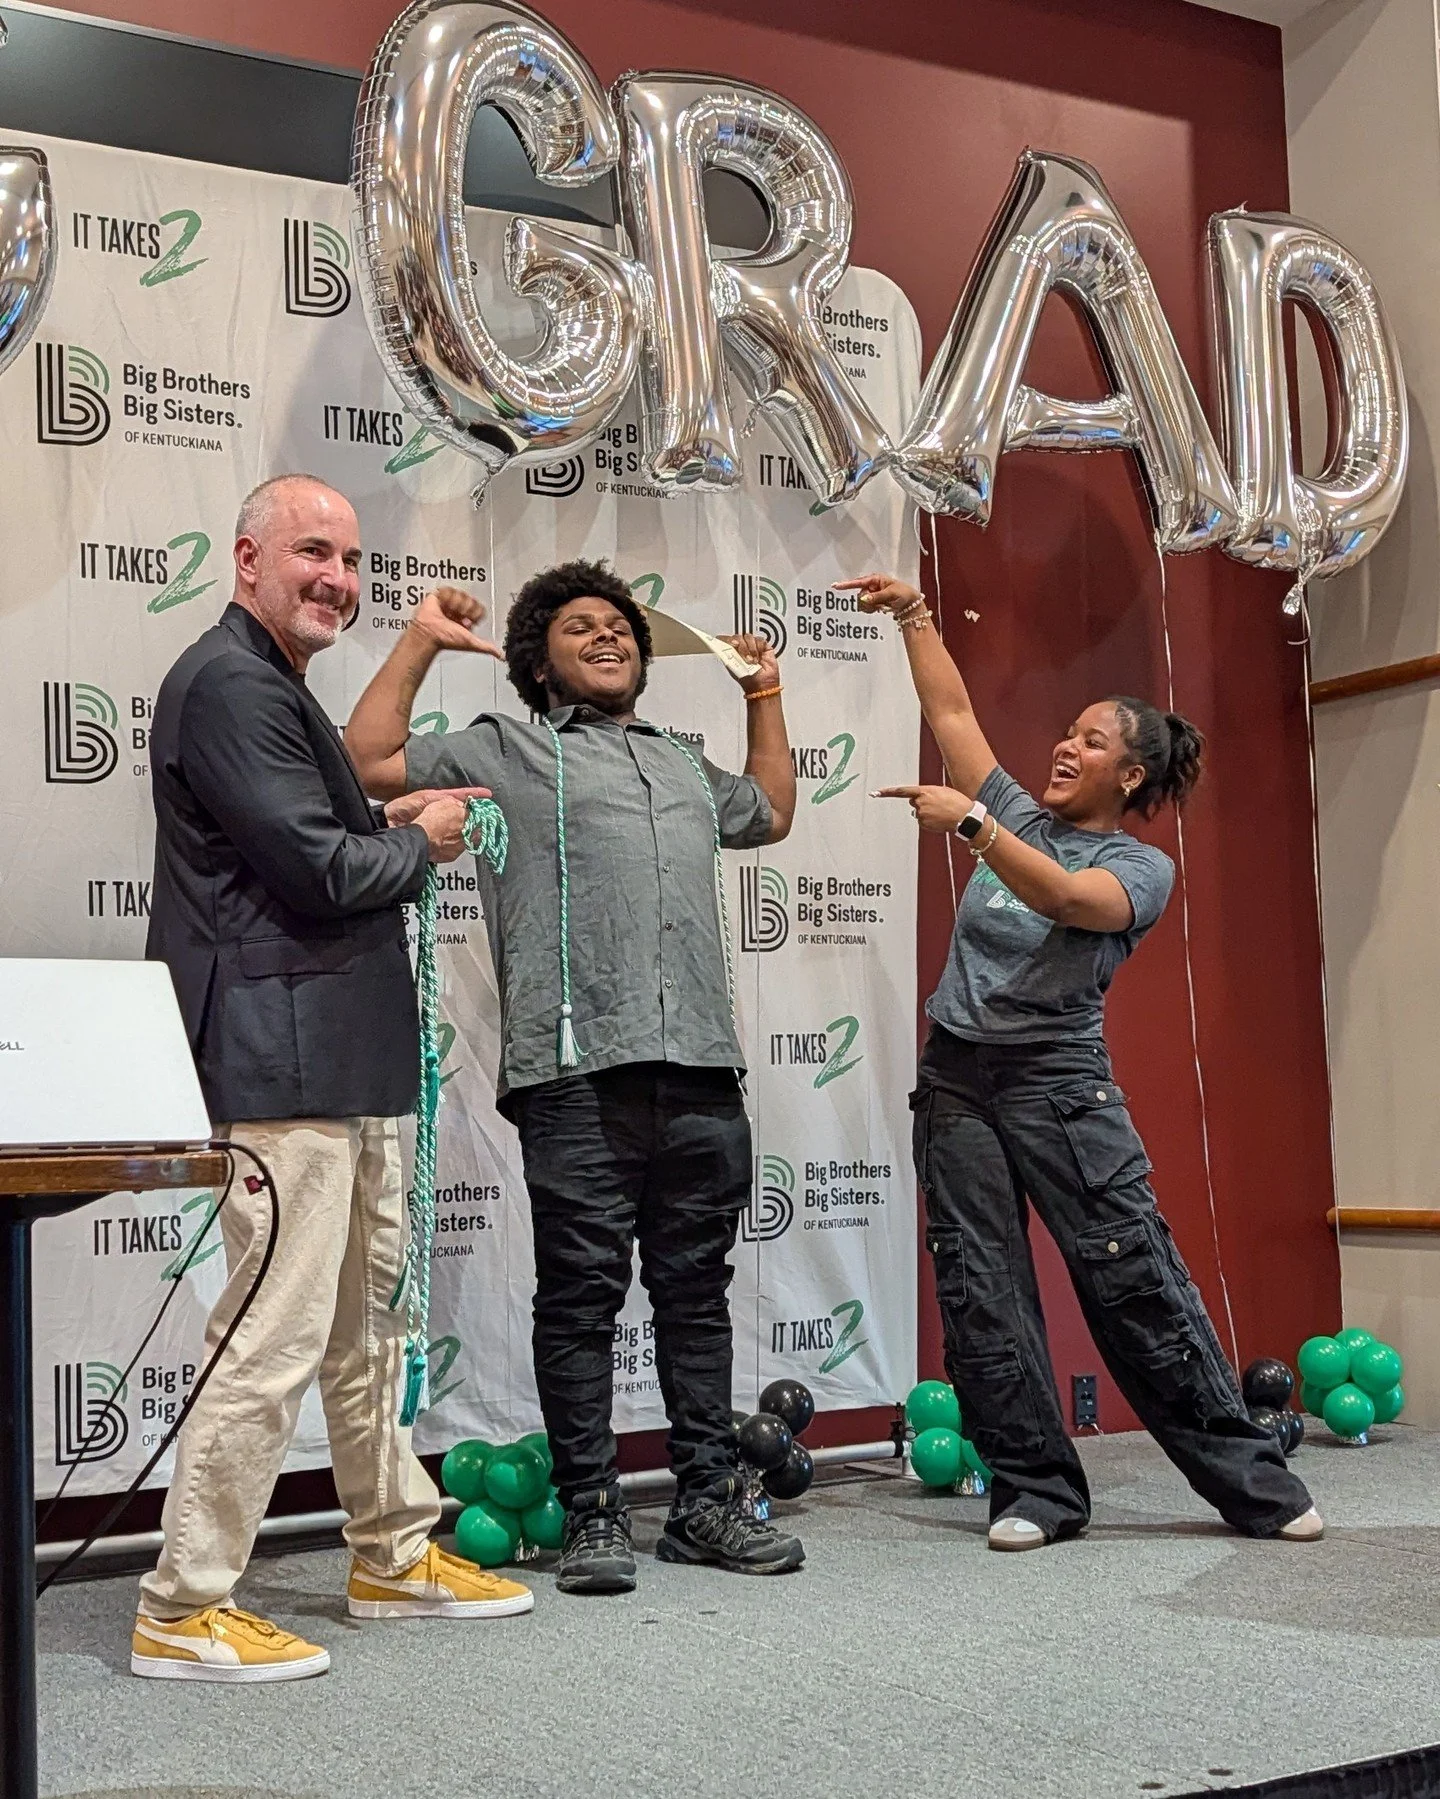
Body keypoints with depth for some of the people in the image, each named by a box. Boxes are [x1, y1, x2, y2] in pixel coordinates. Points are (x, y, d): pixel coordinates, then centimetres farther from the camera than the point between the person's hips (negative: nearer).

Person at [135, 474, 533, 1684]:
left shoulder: (273, 686, 22)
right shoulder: (229, 684, -13)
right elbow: (316, 869, -19)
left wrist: (396, 822, 7)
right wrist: (420, 843, -3)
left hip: (347, 1062, 11)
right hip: (284, 1064, -11)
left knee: (367, 1319, 18)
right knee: (276, 1333, -8)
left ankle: (396, 1556, 31)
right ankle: (184, 1610, 3)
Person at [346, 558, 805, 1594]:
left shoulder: (685, 767, 27)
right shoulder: (507, 752, 11)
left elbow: (771, 815, 45)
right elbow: (370, 762, 3)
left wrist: (765, 694, 42)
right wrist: (423, 642, 6)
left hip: (701, 1068, 5)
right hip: (577, 1070, -5)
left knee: (697, 1289, 9)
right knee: (582, 1294, -1)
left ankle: (708, 1500, 17)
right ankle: (594, 1515, 7)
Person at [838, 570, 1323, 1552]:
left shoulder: (1141, 866, 2)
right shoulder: (1019, 818, 16)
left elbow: (1065, 899, -19)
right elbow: (953, 713, 17)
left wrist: (971, 822, -26)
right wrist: (913, 614, 12)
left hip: (1060, 1080, -5)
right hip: (957, 1077, 5)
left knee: (1138, 1281, -7)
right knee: (980, 1294, 0)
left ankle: (1253, 1479, 2)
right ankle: (1037, 1490, 8)